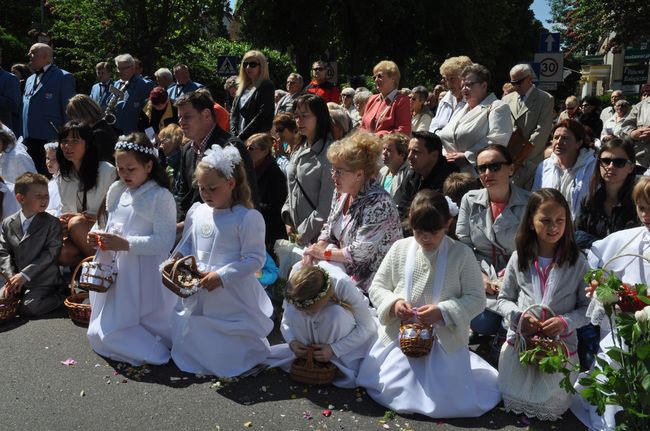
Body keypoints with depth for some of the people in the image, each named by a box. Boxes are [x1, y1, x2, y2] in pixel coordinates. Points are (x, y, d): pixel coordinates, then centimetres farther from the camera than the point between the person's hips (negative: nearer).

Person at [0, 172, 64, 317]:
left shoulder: (52, 223, -5)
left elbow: (50, 253, -12)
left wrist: (25, 275, -18)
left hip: (42, 280, -4)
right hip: (16, 279, 4)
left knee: (27, 308, -20)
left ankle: (58, 297, 3)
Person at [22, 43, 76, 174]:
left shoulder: (63, 78, -3)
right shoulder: (30, 80, 21)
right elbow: (24, 108, 23)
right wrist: (23, 137, 15)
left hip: (50, 140, -7)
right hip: (29, 139, 7)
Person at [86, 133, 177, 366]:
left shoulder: (161, 197, -13)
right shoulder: (118, 193, 8)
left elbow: (165, 241, -21)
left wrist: (125, 244, -26)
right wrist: (101, 238, -2)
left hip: (146, 275, -8)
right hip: (117, 272, 8)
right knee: (102, 332, 10)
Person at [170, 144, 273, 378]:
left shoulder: (248, 218, -16)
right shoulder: (196, 212, 5)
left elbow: (255, 259, -18)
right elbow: (186, 245, 16)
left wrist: (222, 276, -24)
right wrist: (177, 258, -6)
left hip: (231, 299, -6)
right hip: (196, 298, 6)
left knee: (228, 357, 6)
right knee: (190, 345, 21)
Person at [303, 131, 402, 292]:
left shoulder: (378, 203, -22)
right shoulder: (341, 192, 3)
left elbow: (361, 252, -25)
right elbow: (329, 228, 15)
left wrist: (325, 253, -14)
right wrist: (317, 248, -4)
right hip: (345, 270, 8)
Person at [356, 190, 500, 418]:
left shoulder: (462, 254, -7)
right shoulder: (400, 248, 0)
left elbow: (476, 299, -7)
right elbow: (377, 287, 6)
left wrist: (442, 311, -22)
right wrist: (393, 303, -16)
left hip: (445, 340, -2)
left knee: (444, 402, -10)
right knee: (390, 390, -4)